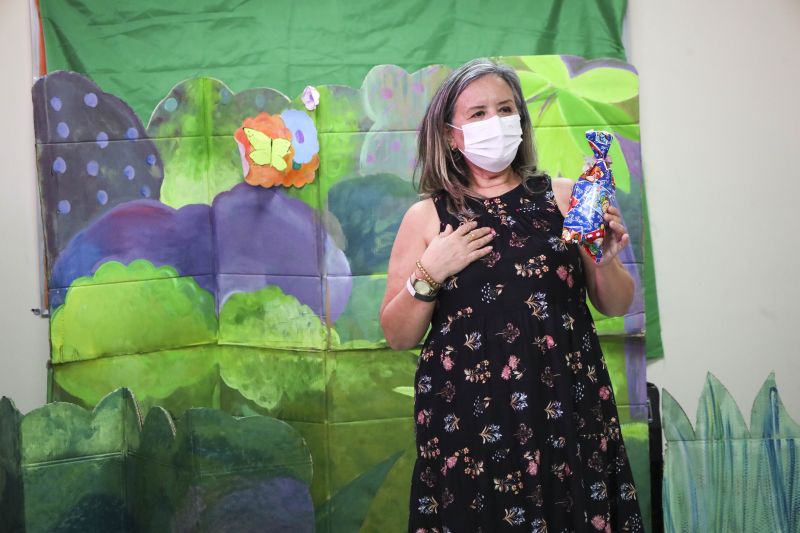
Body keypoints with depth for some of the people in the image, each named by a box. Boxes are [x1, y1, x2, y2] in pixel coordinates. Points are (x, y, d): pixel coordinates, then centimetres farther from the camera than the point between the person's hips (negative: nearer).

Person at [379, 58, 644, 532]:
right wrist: (428, 275, -13)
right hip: (467, 418, -1)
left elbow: (616, 305, 9)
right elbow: (399, 337, 2)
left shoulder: (563, 197, 3)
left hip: (567, 409, 1)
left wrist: (606, 259, -10)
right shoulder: (427, 218, 2)